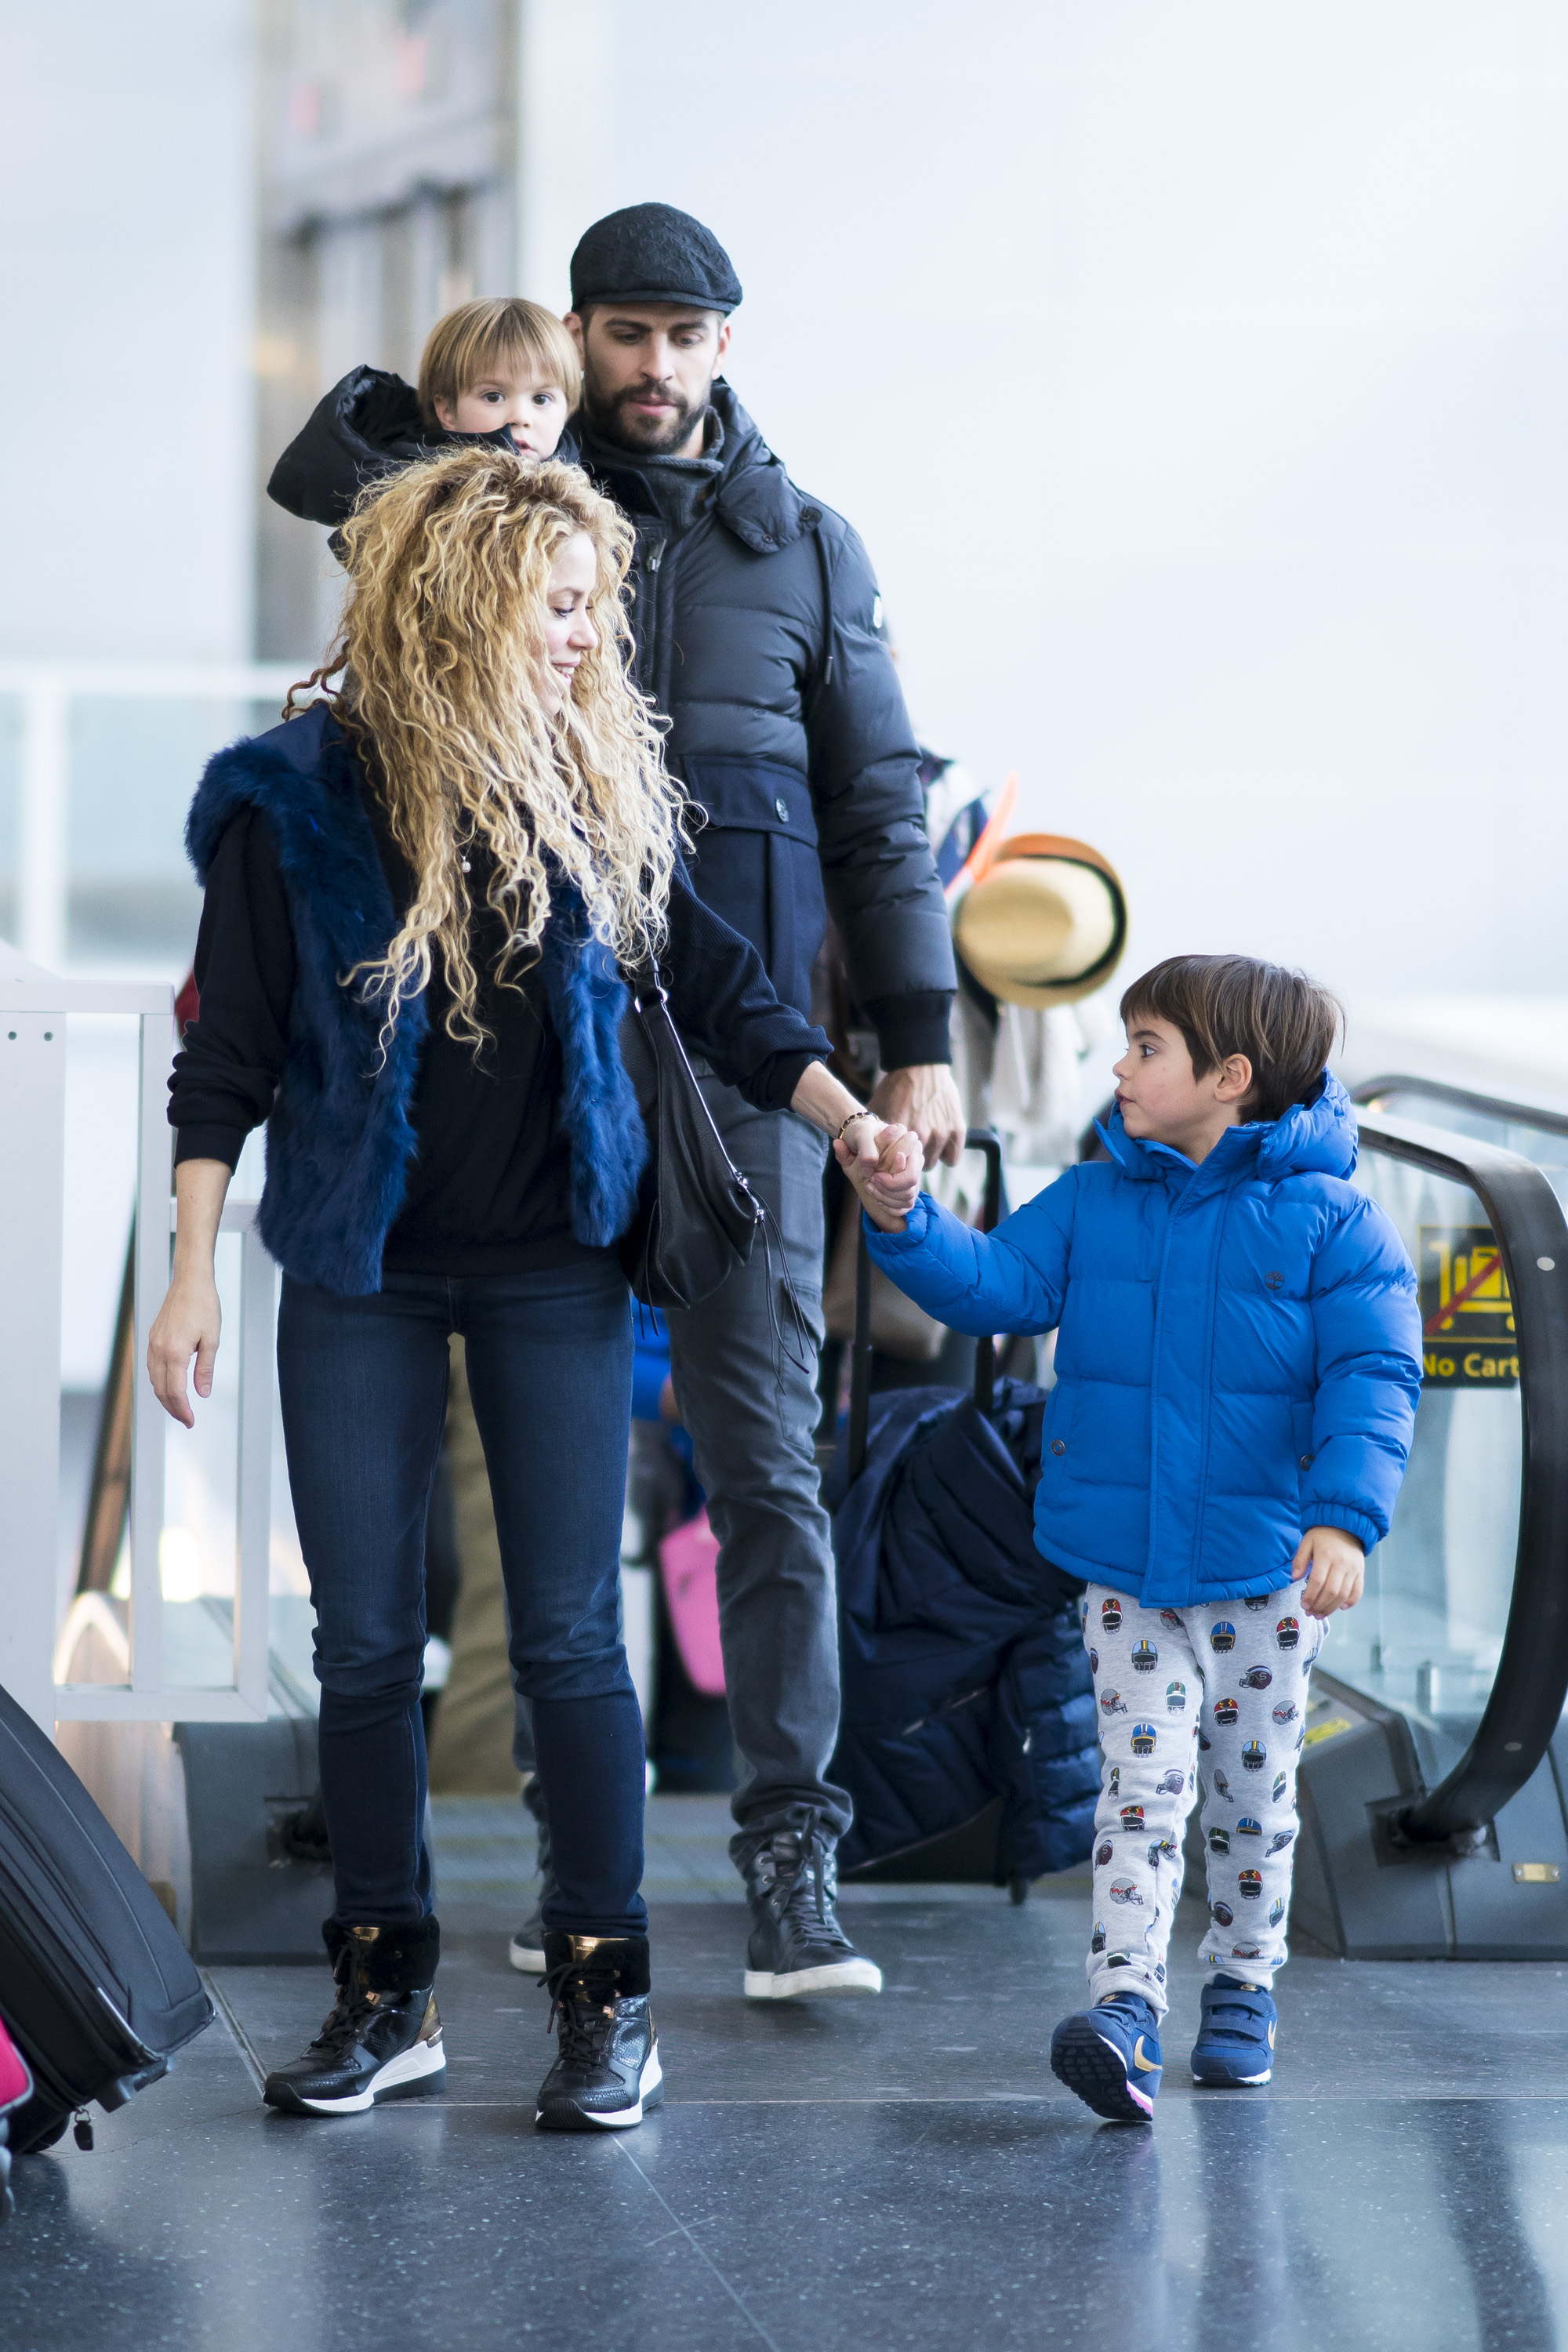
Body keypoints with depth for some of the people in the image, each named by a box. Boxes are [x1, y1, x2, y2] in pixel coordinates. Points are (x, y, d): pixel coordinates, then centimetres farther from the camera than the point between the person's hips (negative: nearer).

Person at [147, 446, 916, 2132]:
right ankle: (386, 1997, 15)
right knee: (364, 1641, 4)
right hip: (357, 1274, -1)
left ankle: (605, 1997, 7)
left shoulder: (598, 790, 1)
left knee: (568, 1634, -2)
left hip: (549, 1272, 1)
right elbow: (227, 1053, -3)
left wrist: (850, 1118, -5)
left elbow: (717, 991, 8)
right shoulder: (298, 797, -6)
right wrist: (191, 1274, -5)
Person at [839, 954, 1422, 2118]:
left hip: (1267, 1576, -2)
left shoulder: (1331, 1221, -9)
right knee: (1141, 1784, -8)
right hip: (1126, 1571, 2)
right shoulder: (1092, 1204, 3)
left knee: (1253, 1792, 13)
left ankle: (1244, 1983, 30)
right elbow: (997, 1282, -2)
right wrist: (905, 1221, -19)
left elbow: (1374, 1379, -13)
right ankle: (1126, 2001, -16)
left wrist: (1344, 1516, -25)